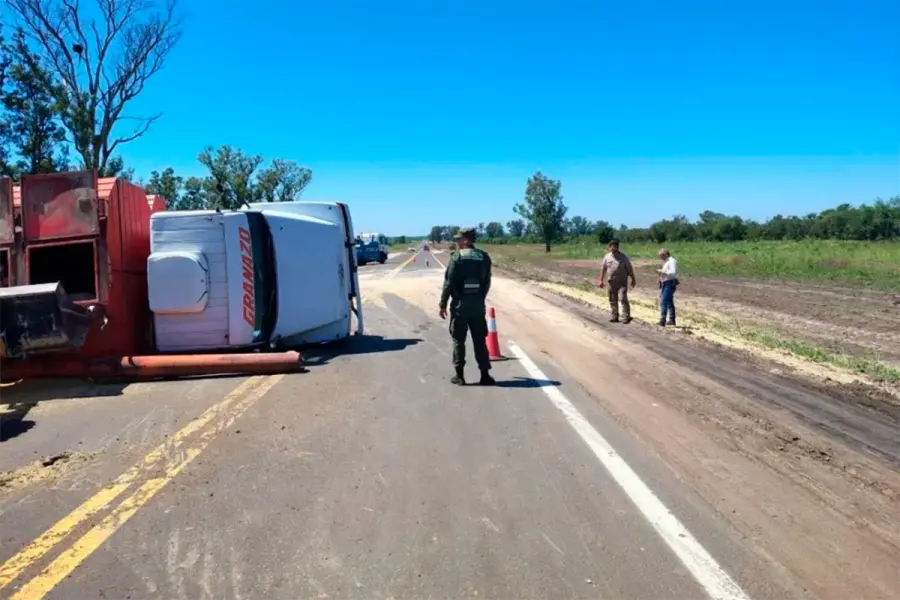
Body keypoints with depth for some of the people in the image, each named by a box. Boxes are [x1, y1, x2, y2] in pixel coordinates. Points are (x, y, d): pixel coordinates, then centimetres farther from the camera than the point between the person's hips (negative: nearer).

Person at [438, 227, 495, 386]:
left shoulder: (457, 257, -9)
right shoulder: (484, 257, 5)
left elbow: (449, 282, -10)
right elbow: (487, 282, 8)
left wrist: (443, 304, -4)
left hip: (460, 303, -4)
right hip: (478, 303, 4)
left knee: (458, 340, 5)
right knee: (480, 340, 9)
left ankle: (459, 375, 7)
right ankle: (485, 374, 8)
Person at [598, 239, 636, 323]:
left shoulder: (623, 257, -2)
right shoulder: (607, 257, 6)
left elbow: (629, 269, 1)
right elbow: (603, 269, 10)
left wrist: (633, 280, 1)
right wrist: (601, 280, 6)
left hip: (622, 282, -4)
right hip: (612, 282, 4)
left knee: (623, 298, -14)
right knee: (613, 300, 8)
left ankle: (626, 317, -12)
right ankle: (615, 317, 18)